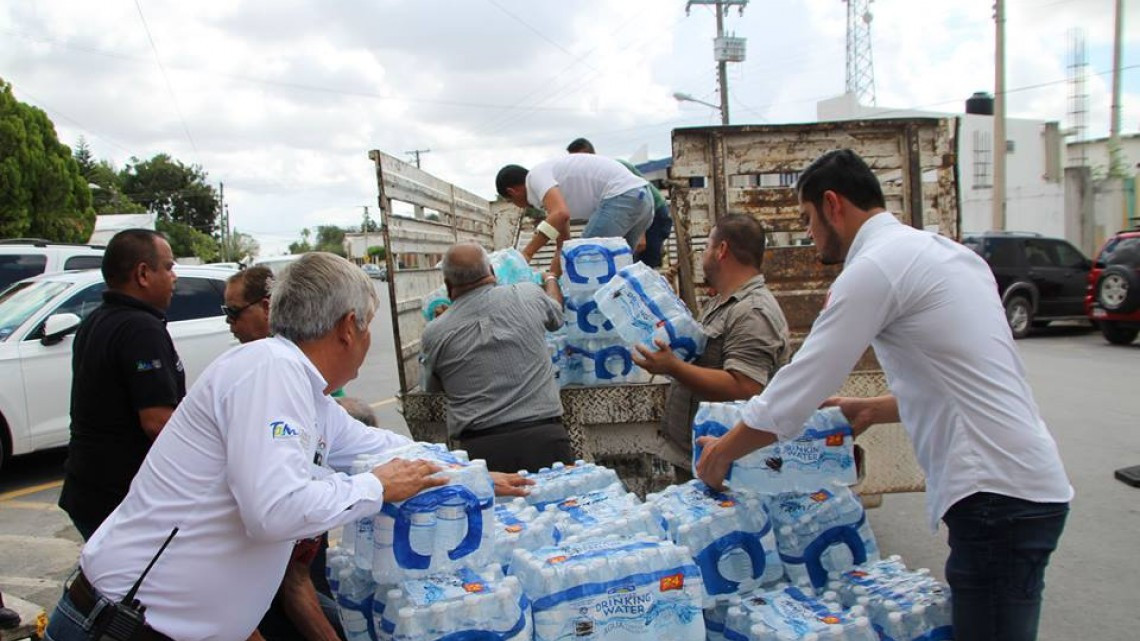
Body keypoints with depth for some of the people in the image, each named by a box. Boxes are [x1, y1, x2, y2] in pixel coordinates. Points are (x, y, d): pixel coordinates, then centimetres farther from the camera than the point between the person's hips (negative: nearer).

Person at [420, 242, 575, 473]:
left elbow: (434, 389, 20)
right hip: (545, 438, 1)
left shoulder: (434, 334, 2)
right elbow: (556, 315, 28)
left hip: (480, 448, -1)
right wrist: (551, 279, 51)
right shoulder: (529, 295, 3)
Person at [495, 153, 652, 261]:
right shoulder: (554, 181, 27)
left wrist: (526, 254, -17)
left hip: (621, 196, -10)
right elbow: (563, 240, 29)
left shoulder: (536, 175, -2)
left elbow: (560, 214, -21)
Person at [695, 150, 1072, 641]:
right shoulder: (944, 249, 15)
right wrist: (874, 409, 23)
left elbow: (793, 393, -12)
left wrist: (721, 452, 1)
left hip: (996, 496, -9)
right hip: (1029, 486, 9)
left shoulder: (876, 266, -13)